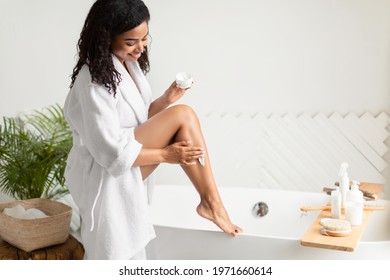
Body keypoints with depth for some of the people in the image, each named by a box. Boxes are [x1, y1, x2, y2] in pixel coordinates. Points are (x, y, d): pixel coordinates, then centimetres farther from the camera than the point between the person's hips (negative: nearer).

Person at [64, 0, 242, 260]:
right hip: (105, 173, -11)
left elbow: (141, 120, 15)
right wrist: (166, 155, -16)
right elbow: (111, 153, -25)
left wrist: (166, 100, -6)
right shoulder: (94, 81, -23)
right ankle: (211, 203, -9)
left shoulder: (128, 63, 9)